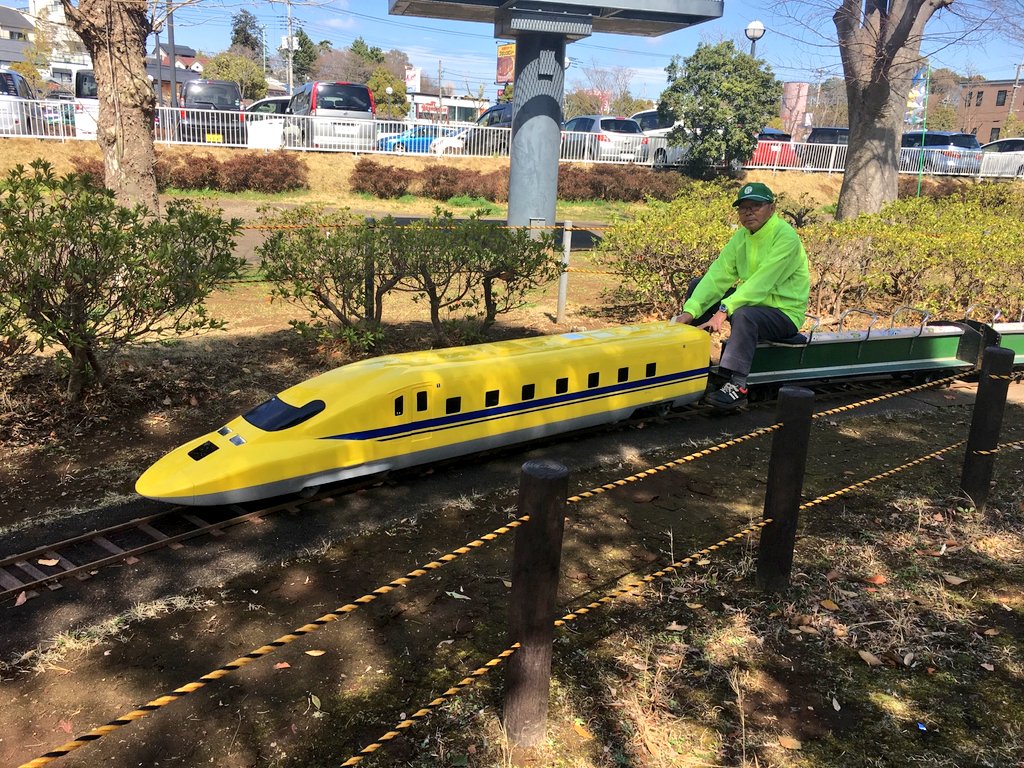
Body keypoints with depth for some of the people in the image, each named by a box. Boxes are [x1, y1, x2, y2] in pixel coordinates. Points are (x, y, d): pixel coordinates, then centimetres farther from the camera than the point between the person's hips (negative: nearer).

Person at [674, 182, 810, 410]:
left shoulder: (786, 237, -20)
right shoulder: (742, 236, 3)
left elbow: (761, 282, -31)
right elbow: (718, 274, -8)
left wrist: (725, 309, -39)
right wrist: (690, 310, -20)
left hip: (784, 313, -8)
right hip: (754, 300, 8)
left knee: (743, 314, -38)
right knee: (698, 285, 3)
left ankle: (737, 386, -34)